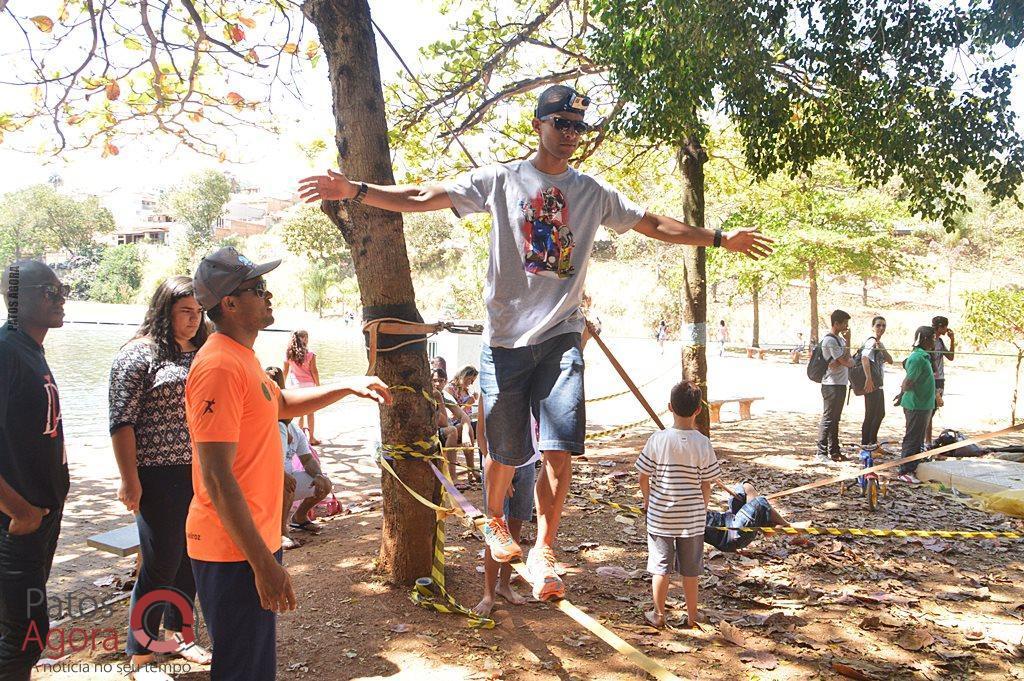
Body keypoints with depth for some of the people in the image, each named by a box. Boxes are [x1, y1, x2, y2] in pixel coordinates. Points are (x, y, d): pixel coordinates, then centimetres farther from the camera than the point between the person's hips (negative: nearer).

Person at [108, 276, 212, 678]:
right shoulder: (140, 353, -8)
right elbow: (122, 421, -12)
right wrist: (129, 479, -15)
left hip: (200, 475, 6)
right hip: (159, 476, -6)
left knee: (191, 560, 15)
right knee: (161, 565, -1)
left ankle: (177, 634, 34)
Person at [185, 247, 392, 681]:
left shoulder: (241, 357, 11)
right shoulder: (219, 366, -21)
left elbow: (283, 404, 30)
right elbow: (217, 478, -26)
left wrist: (347, 386, 17)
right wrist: (263, 563, -25)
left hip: (255, 540, 10)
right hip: (233, 551, -10)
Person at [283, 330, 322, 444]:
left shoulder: (289, 353, -1)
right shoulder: (310, 354, -12)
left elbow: (286, 370, 4)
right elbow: (314, 371, -9)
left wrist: (284, 384, 15)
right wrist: (318, 385, 2)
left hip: (294, 384, 3)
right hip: (308, 384, -3)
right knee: (310, 412, 6)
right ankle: (311, 437, 10)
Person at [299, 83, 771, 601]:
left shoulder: (594, 193, 11)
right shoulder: (500, 180, 3)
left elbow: (654, 225, 19)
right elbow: (422, 197, -3)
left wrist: (721, 239, 19)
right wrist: (354, 191, -13)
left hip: (562, 337, 2)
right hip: (506, 339, -1)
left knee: (561, 447, -12)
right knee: (506, 452, 7)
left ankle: (543, 551, 3)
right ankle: (495, 523, 36)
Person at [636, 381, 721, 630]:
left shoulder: (658, 440, -13)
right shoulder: (703, 443, -11)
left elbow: (644, 476, -6)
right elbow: (706, 485, -5)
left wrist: (647, 500, 13)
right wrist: (703, 508, 12)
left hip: (660, 516, -1)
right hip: (692, 517, 1)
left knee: (661, 567, 11)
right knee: (691, 569, 15)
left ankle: (659, 615, 21)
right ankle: (692, 616, 27)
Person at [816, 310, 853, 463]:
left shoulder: (839, 338, 15)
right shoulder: (830, 340, -15)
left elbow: (847, 361, 13)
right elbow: (846, 361, -15)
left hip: (841, 384, 9)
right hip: (832, 385, -9)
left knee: (835, 419, 14)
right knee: (828, 418, -6)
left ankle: (834, 451, 21)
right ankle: (822, 452, -2)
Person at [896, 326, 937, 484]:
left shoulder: (924, 356, 11)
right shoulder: (918, 358, -21)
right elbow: (908, 384, -26)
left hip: (923, 405, 10)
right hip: (917, 406, -10)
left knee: (918, 439, 17)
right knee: (912, 439, -3)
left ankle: (913, 468, 26)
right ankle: (905, 472, 3)